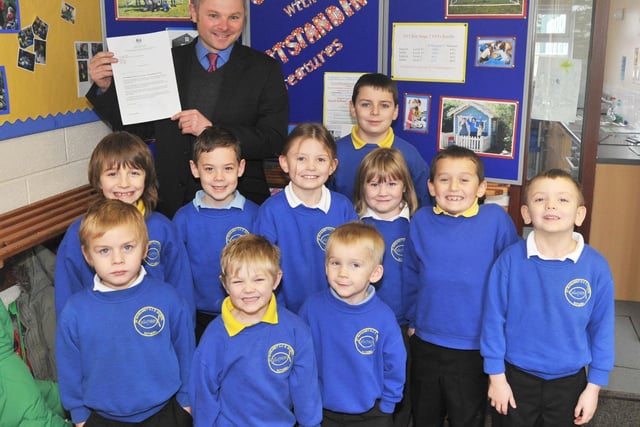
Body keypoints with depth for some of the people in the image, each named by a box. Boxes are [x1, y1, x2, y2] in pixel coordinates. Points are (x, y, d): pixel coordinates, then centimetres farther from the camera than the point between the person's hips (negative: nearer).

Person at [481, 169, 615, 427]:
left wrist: (594, 386, -1)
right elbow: (494, 320, -9)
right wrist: (496, 376, -5)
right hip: (516, 377, -1)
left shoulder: (596, 267, -14)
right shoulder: (510, 260, -17)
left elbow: (602, 329, -5)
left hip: (569, 381, 1)